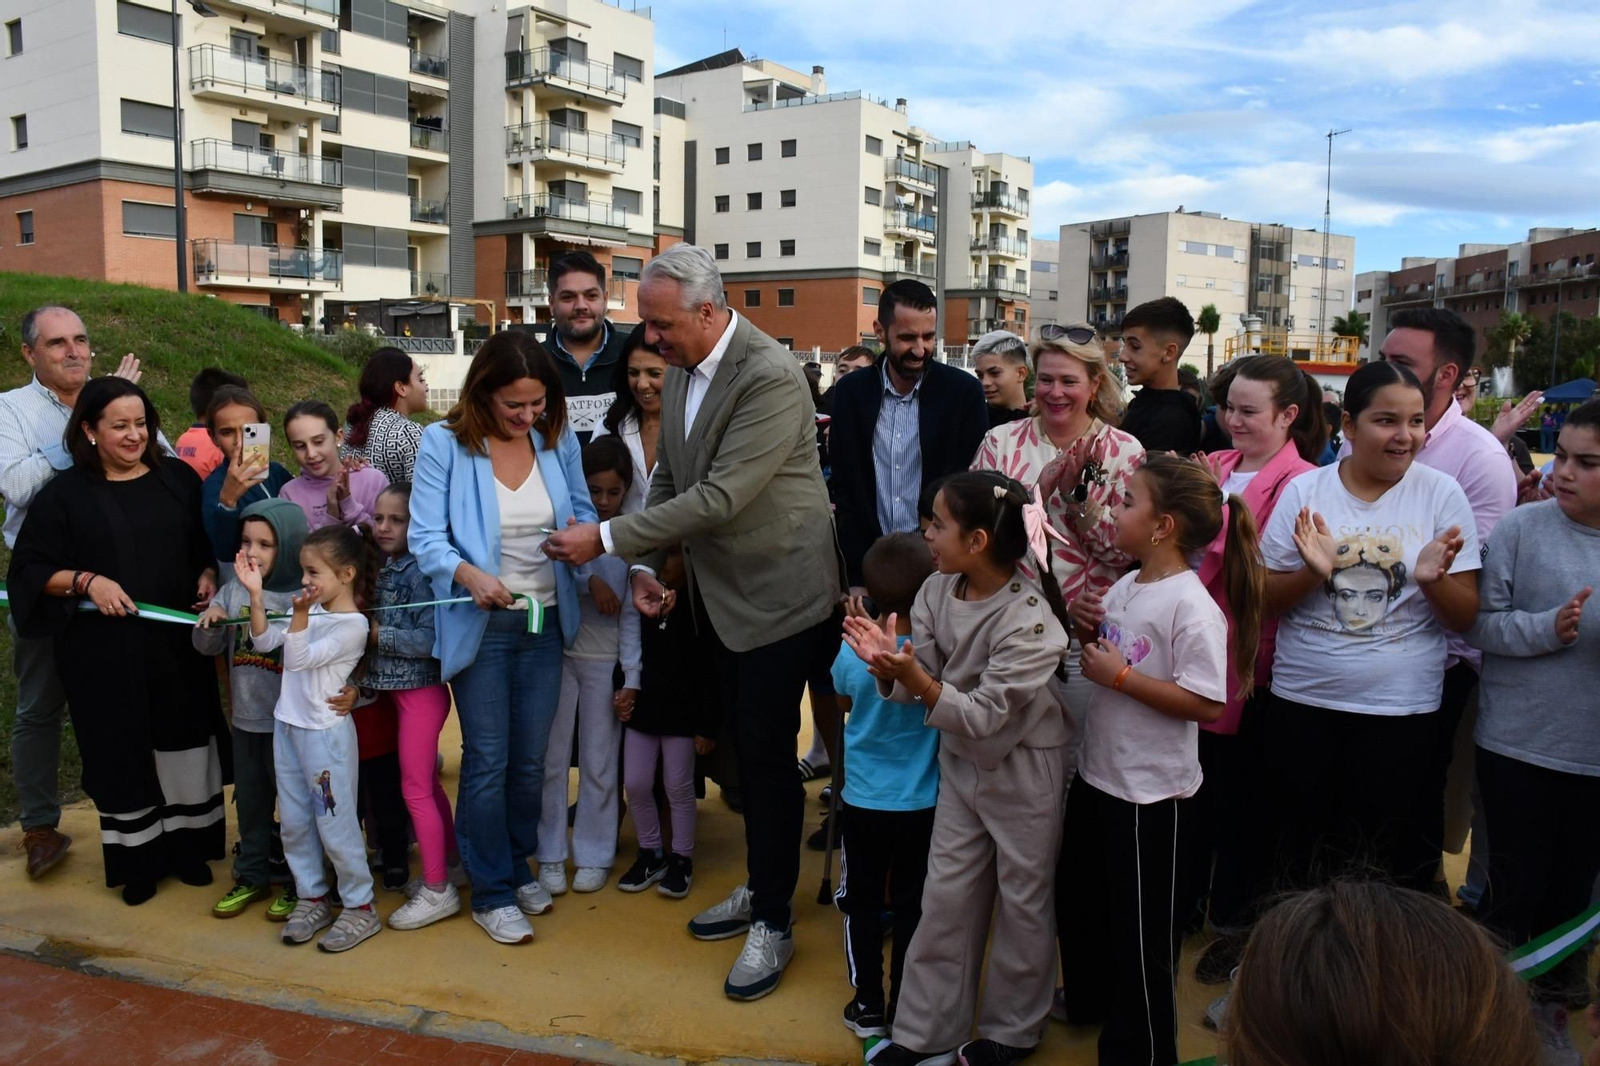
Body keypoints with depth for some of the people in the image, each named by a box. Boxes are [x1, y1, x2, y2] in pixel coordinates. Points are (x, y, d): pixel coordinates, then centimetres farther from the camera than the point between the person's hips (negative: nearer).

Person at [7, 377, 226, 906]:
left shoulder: (178, 479, 5)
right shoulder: (64, 494, -3)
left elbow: (209, 543, 12)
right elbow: (29, 570, -3)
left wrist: (208, 575, -7)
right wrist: (85, 580, -18)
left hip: (178, 644, 2)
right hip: (105, 654, -2)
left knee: (183, 747, 10)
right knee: (123, 756, 7)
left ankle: (187, 847, 25)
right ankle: (139, 859, 22)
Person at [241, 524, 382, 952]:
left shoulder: (352, 624, -17)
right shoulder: (313, 610, 3)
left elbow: (298, 659, -20)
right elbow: (264, 641, 7)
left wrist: (299, 615, -31)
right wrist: (255, 594, -2)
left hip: (325, 733, -8)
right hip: (288, 726, 8)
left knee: (335, 825, -1)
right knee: (294, 823, 14)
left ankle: (360, 908, 11)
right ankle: (312, 898, 28)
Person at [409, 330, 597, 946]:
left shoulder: (558, 440, 0)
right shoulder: (444, 443, -10)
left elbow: (583, 513, 7)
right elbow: (425, 537, -12)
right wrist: (470, 574, -30)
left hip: (545, 621, 4)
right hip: (481, 625, -3)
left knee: (530, 758, 14)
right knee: (488, 761, 3)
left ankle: (518, 868, 35)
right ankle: (491, 894, 20)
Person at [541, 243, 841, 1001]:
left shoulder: (769, 377, -23)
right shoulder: (682, 370, 3)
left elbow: (721, 497, -28)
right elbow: (669, 477, 12)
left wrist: (609, 538, -25)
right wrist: (648, 565, 1)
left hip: (779, 592, -7)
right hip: (718, 592, 8)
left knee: (767, 754, 1)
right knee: (747, 747, 17)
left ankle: (773, 924, 17)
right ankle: (760, 887, 34)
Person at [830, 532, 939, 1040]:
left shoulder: (852, 650, -16)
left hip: (862, 800, 0)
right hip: (921, 804, 0)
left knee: (862, 903, 17)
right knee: (911, 906, 15)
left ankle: (869, 1007, 26)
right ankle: (903, 1011, 26)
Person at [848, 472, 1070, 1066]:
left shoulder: (1029, 621, -27)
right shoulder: (937, 592, -8)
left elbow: (984, 715, -26)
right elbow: (916, 687, -7)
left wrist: (917, 678, -39)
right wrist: (890, 666, -28)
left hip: (1022, 772, -5)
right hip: (960, 763, 6)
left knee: (1021, 901, 13)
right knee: (946, 898, 12)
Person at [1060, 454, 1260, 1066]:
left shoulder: (1192, 607, -23)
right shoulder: (1124, 587, 2)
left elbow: (1209, 704, -26)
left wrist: (1120, 676, -24)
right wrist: (1083, 634, -3)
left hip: (1151, 791, -9)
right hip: (1096, 773, 9)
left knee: (1142, 924, 8)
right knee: (1077, 895, 25)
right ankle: (1087, 999, 49)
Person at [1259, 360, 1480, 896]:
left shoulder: (1441, 494, -2)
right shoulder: (1304, 491, -2)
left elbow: (1465, 617, -1)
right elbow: (1266, 601, 1)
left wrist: (1433, 580, -21)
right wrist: (1312, 572, -18)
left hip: (1402, 710, -1)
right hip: (1302, 702, 1)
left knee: (1389, 866, 11)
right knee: (1299, 853, 15)